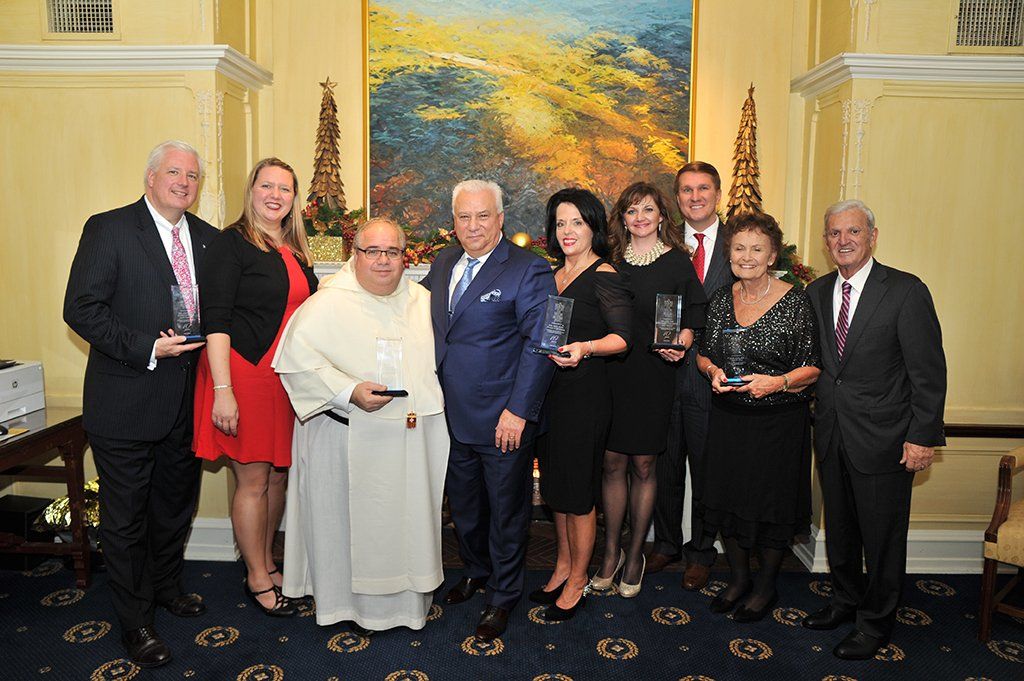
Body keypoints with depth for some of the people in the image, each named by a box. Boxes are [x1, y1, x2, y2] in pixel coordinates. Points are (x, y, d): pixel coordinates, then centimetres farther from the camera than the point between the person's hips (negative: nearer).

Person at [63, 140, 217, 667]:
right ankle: (134, 620, 25)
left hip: (186, 402, 6)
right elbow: (80, 308, -14)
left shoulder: (207, 238, 8)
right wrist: (147, 348, -21)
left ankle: (166, 586, 43)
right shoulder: (108, 229, -8)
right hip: (126, 403, -5)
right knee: (125, 517, 8)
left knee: (176, 505, 21)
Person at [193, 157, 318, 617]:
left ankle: (266, 563, 33)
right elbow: (215, 319, -14)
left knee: (278, 475, 15)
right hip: (245, 376, -6)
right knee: (253, 481, 4)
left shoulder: (295, 249, 12)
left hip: (288, 379, 7)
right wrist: (223, 390, -20)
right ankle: (257, 579, 20)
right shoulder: (231, 244, -8)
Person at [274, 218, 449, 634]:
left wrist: (436, 399, 8)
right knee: (354, 519, 6)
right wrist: (349, 392, -24)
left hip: (415, 439, 6)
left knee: (410, 515, 16)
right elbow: (296, 358, -18)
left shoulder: (422, 301, 9)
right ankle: (352, 603, 27)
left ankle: (411, 595, 35)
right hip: (351, 439, -5)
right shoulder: (329, 303, -10)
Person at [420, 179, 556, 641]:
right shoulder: (443, 263, 8)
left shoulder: (529, 270, -12)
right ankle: (476, 571, 46)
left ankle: (503, 597, 31)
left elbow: (540, 343, -16)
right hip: (451, 415, 6)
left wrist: (518, 411, -20)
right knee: (463, 506, 21)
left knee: (506, 511, 12)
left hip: (503, 421, -6)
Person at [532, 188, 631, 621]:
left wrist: (585, 348, -34)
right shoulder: (554, 275, 13)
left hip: (585, 394, -7)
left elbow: (621, 337, -19)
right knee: (555, 484, 16)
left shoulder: (604, 277, -10)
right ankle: (563, 568, 33)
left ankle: (578, 582, 20)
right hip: (550, 390, 8)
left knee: (579, 491, 3)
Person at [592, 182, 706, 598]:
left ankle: (635, 554, 23)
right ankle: (611, 552, 22)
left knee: (643, 466, 7)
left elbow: (693, 316, 0)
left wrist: (682, 342, -17)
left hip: (654, 376, -2)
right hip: (611, 373, 2)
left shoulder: (677, 261, 0)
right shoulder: (611, 261, 7)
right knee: (613, 463, 6)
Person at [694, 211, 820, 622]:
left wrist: (779, 382, -24)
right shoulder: (722, 299, 4)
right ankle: (739, 578, 34)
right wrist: (713, 371, -8)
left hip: (779, 420, -4)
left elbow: (814, 367, -8)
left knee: (772, 504, 7)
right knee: (727, 497, 12)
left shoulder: (795, 302, -10)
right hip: (727, 416, 5)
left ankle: (766, 587, 29)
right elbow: (705, 353, 13)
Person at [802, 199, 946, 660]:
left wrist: (923, 436, -14)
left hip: (883, 439, -5)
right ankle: (846, 601, 41)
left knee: (882, 535, 9)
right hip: (831, 435, 5)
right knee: (839, 529, 20)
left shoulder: (906, 291, -11)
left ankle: (875, 622, 28)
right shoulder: (816, 293, 5)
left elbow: (929, 372, -12)